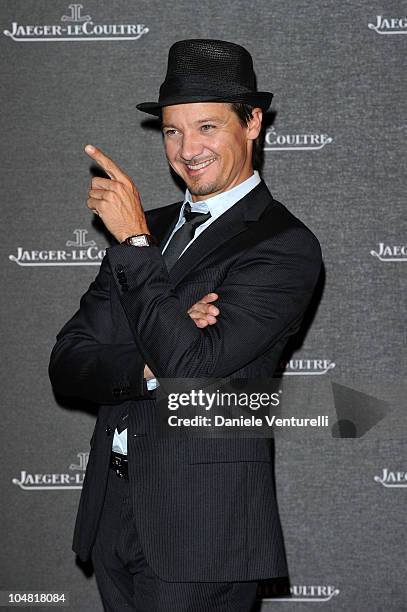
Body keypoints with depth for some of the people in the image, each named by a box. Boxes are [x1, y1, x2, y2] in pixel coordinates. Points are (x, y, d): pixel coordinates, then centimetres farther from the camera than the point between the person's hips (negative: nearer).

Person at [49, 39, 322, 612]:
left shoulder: (284, 245, -10)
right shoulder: (150, 227, 10)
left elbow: (194, 366, -21)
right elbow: (67, 364, 4)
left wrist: (134, 241, -16)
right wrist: (154, 366, -15)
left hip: (203, 528, -6)